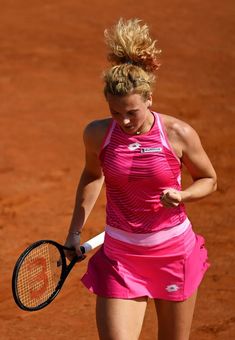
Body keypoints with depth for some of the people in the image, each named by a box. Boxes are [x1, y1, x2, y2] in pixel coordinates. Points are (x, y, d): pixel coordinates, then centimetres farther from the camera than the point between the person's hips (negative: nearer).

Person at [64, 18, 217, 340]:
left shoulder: (178, 134, -13)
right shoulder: (97, 134, -8)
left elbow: (208, 179, 3)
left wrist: (182, 195, -18)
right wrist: (75, 231, 11)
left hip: (174, 253, 0)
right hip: (120, 256, 0)